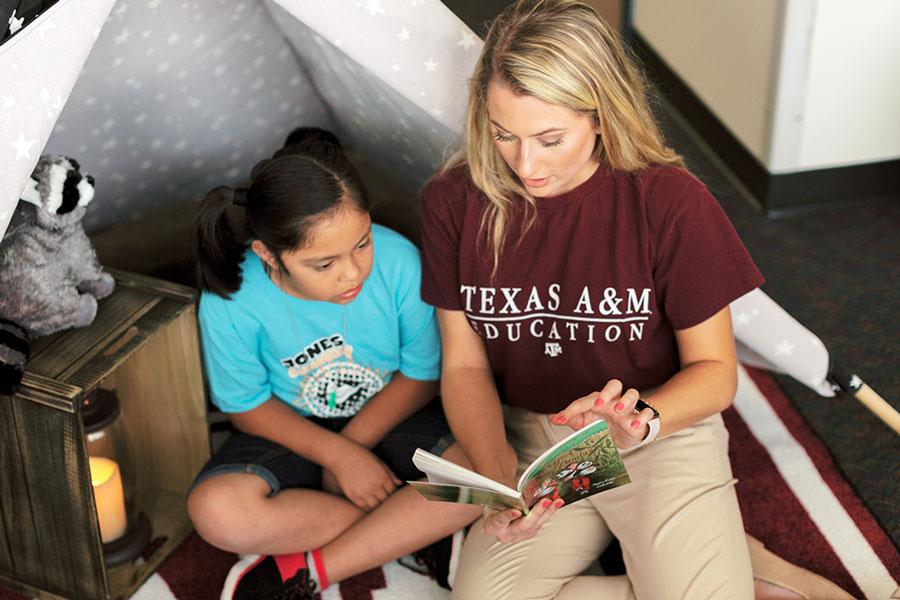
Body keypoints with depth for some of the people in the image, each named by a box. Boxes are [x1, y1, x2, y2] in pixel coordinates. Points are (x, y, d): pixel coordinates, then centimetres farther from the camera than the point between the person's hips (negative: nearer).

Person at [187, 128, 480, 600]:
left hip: (389, 418, 1)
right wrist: (339, 454, -21)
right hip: (295, 432, 0)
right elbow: (248, 406, -9)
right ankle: (416, 528, -13)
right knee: (215, 511, -30)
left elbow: (422, 375, -9)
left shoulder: (399, 261, -25)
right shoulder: (230, 301, -24)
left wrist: (355, 442, -18)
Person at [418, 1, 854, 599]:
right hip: (534, 443, 4)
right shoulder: (454, 202, -8)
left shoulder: (671, 202, -15)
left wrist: (640, 419, -28)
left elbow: (715, 370, -7)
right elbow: (464, 364, -2)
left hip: (665, 432, -4)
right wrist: (498, 473, -20)